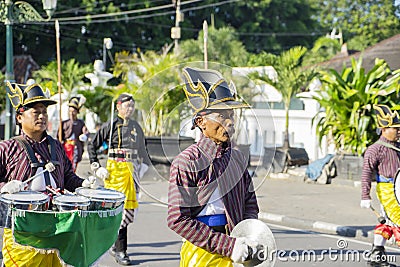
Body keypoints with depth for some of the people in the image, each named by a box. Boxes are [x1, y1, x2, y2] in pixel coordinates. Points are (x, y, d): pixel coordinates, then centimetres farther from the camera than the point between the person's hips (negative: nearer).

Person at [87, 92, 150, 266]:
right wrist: (97, 167, -7)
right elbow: (92, 145, 0)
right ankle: (120, 251, -2)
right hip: (116, 170, -6)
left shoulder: (136, 126, 14)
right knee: (120, 209, -8)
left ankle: (115, 245, 22)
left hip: (132, 171, 6)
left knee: (130, 210, 7)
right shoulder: (111, 125, -3)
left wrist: (143, 165, 13)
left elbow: (142, 149, 27)